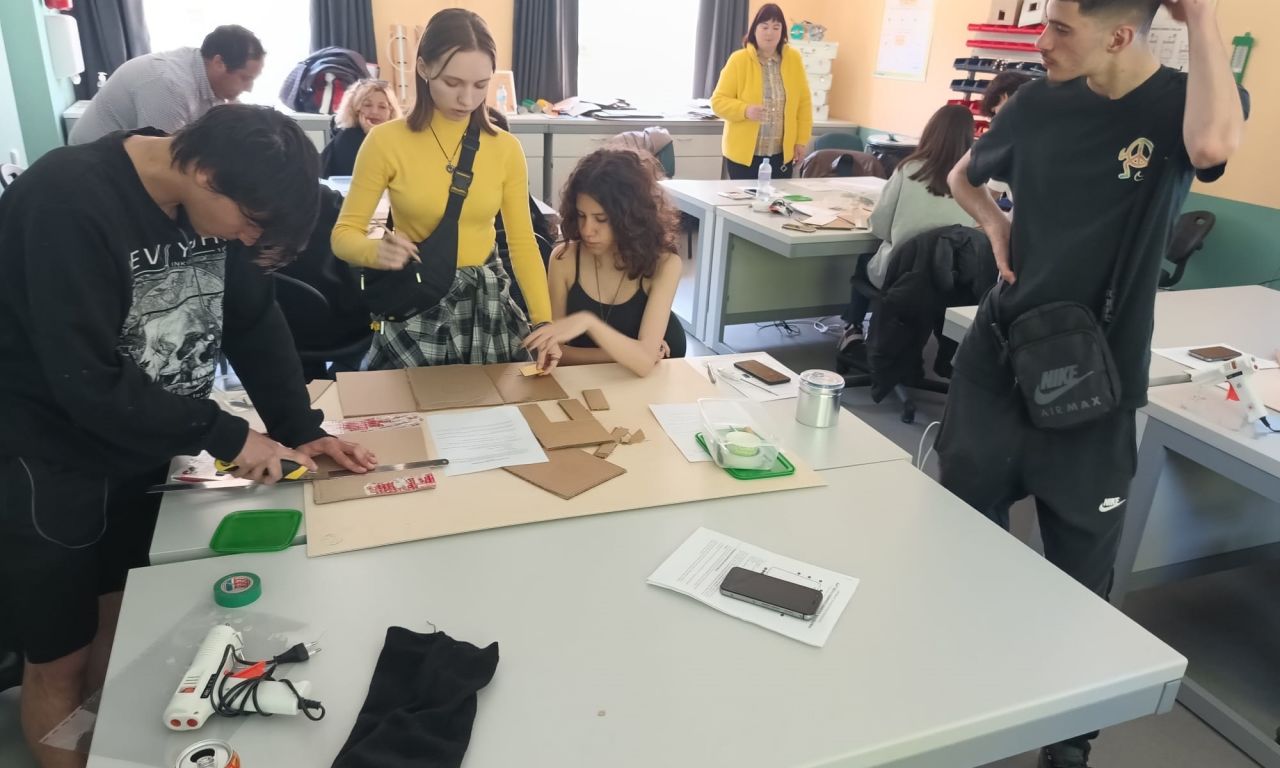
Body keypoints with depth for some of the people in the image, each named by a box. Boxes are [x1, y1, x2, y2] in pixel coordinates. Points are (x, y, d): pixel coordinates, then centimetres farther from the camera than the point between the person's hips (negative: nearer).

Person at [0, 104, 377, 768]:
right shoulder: (67, 202, -28)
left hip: (141, 451, 7)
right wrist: (224, 435, -22)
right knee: (62, 660, 10)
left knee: (123, 623, 20)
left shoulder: (219, 201, -6)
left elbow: (255, 322, 0)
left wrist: (300, 431, -8)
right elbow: (87, 379, -29)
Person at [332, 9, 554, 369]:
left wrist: (544, 322, -12)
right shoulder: (386, 141, -10)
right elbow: (344, 234, -6)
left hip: (487, 304, 3)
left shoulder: (505, 147, -2)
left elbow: (522, 242, -1)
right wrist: (376, 251, -30)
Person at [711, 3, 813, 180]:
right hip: (743, 153, -3)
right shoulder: (739, 60, -5)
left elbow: (804, 102, 9)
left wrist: (801, 141, 4)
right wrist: (745, 110, -23)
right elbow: (718, 101, -6)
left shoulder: (793, 59, 5)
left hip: (782, 154, 3)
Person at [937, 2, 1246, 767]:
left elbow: (1214, 144, -34)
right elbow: (964, 176, 19)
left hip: (1094, 375, -3)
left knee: (1080, 578, 10)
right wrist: (996, 223, -1)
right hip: (998, 357, 3)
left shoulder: (1184, 103, -8)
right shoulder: (1041, 101, 2)